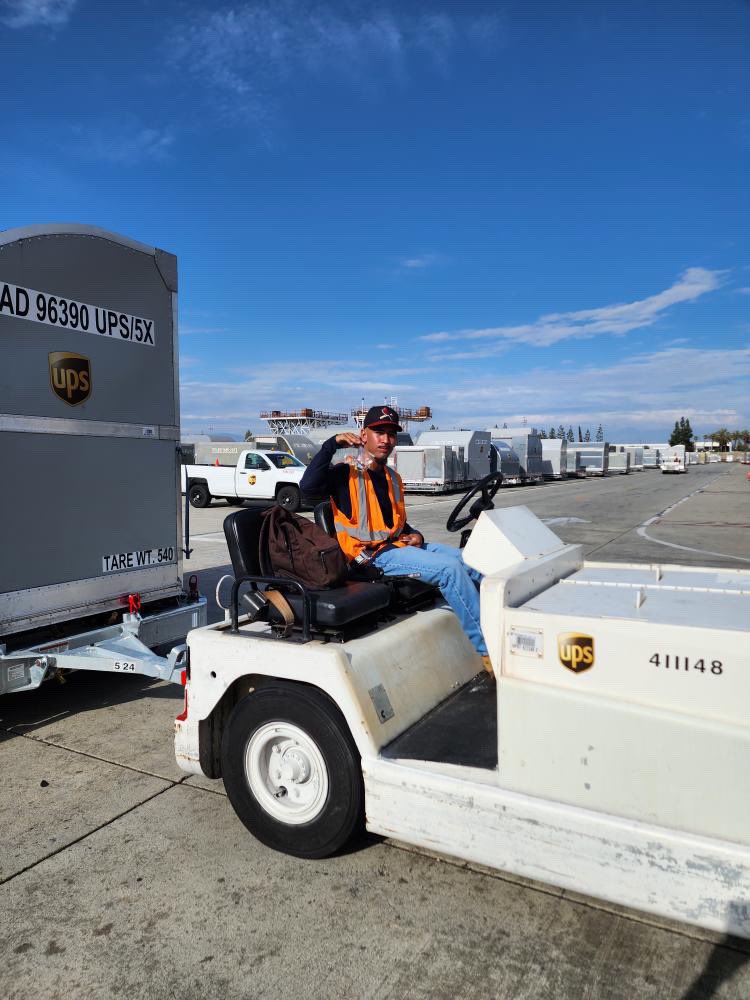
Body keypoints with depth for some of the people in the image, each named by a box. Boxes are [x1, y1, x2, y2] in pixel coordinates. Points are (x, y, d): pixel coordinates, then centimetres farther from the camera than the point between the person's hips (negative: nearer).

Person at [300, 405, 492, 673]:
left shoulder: (392, 477, 20)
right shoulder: (347, 473, -4)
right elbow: (308, 485, -23)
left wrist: (414, 534, 7)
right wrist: (331, 445, -23)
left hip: (401, 544, 8)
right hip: (373, 554, -8)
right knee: (450, 568, -24)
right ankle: (488, 650, -19)